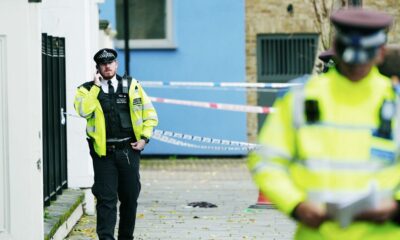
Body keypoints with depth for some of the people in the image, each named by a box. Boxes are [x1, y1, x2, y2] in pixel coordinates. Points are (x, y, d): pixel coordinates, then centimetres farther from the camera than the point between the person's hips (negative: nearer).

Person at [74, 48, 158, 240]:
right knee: (106, 199, -7)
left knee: (130, 197, 10)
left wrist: (145, 138, 1)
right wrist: (96, 87, -12)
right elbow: (83, 111, -17)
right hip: (104, 152, -2)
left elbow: (149, 114, 12)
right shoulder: (87, 90, 3)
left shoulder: (132, 86, 8)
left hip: (129, 150, 2)